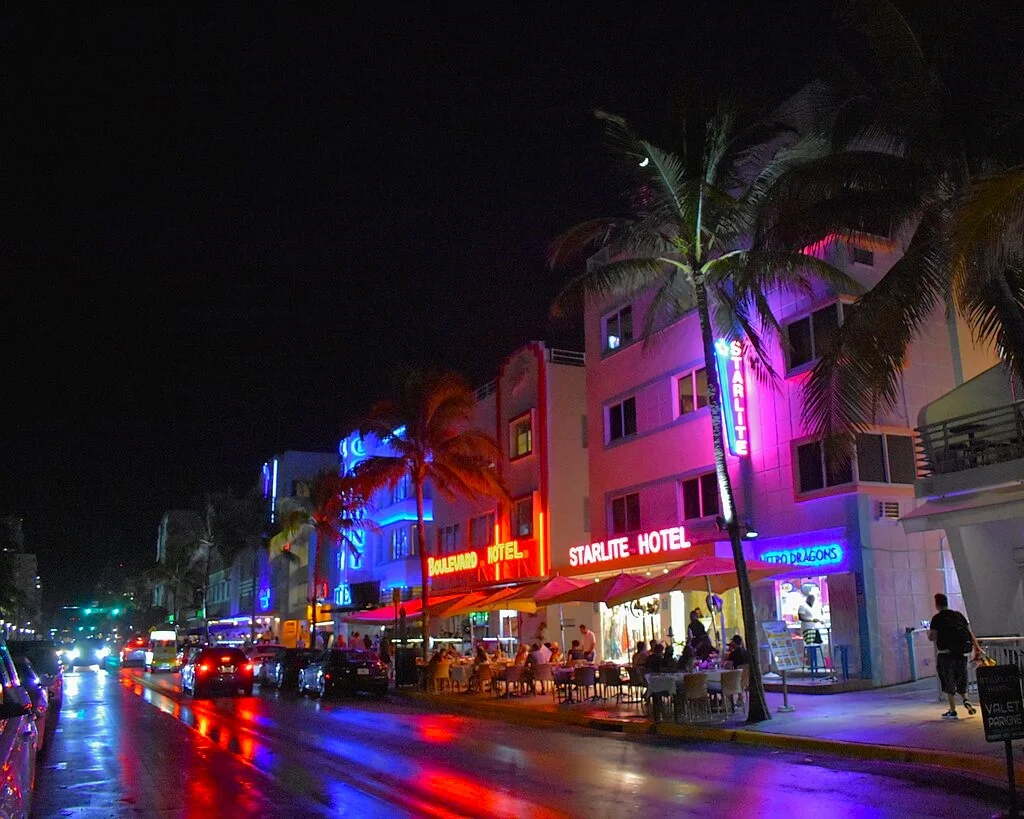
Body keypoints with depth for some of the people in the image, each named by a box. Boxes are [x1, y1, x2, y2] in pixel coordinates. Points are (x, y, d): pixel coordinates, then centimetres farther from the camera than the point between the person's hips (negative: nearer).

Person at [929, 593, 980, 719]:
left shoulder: (937, 618, -6)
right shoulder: (958, 615, 9)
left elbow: (931, 637, -7)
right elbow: (970, 632, 9)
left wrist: (929, 629, 14)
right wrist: (977, 647, 16)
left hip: (946, 653, -5)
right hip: (962, 653, 5)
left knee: (948, 682, 4)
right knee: (961, 679, 20)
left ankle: (952, 711, 5)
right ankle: (966, 700, -3)